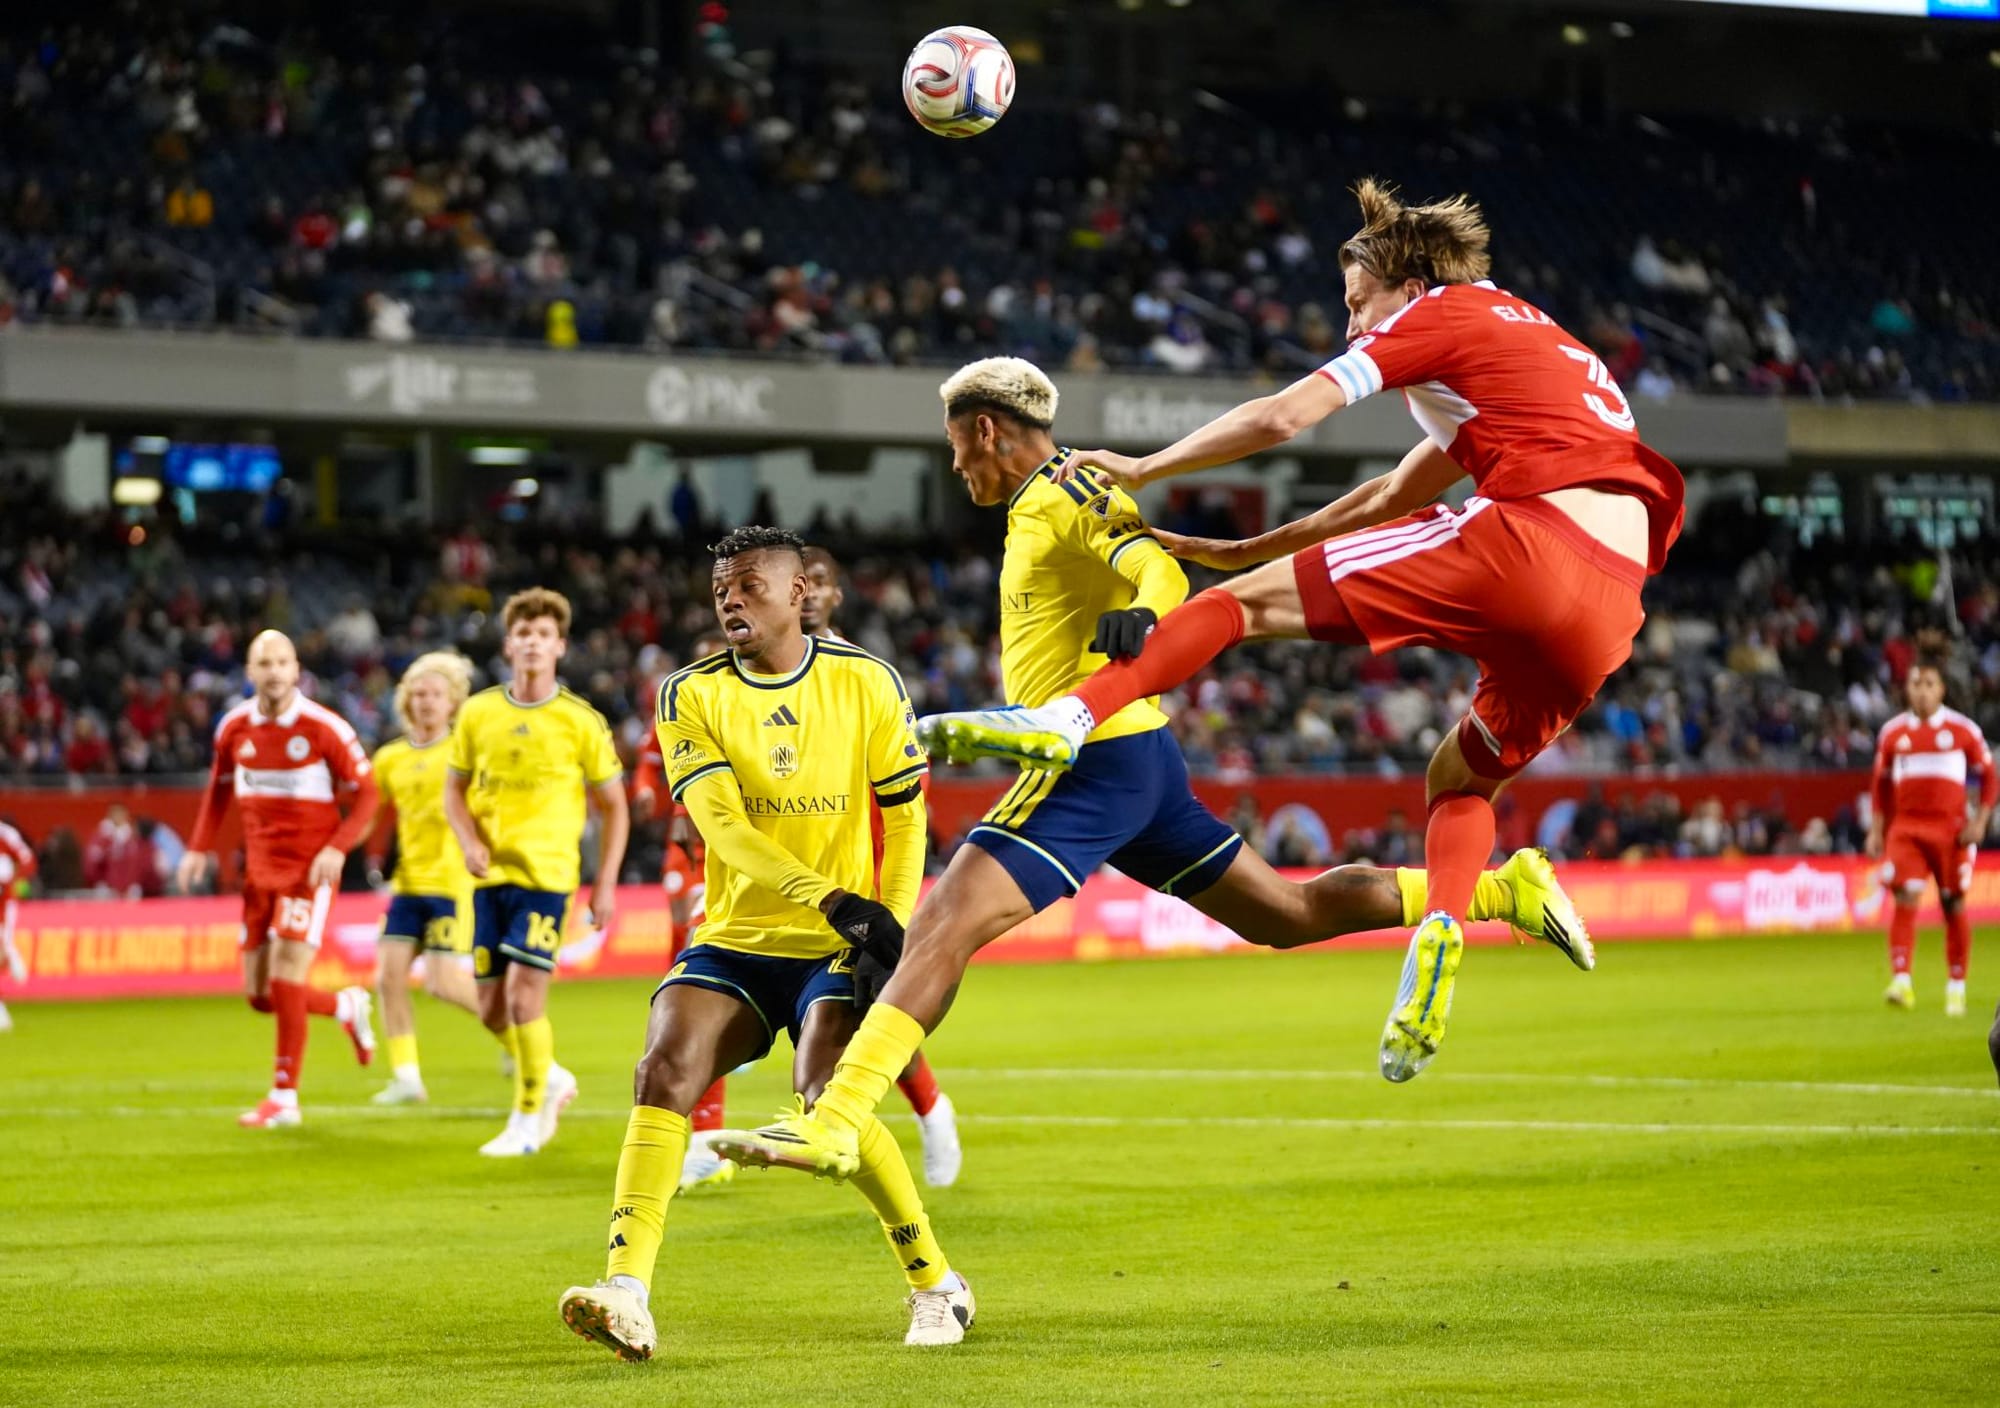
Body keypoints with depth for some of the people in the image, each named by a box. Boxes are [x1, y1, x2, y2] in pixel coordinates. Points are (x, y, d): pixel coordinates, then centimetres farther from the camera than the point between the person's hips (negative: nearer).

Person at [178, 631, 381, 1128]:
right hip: (259, 868, 5)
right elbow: (219, 788, 18)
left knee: (287, 978, -14)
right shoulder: (235, 727, 3)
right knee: (260, 994, 6)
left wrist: (338, 848, -18)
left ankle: (284, 1097, -3)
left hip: (310, 867, -5)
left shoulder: (324, 728, -11)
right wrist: (198, 848, 8)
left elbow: (366, 793, -6)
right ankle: (347, 1007, 34)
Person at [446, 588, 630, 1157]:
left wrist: (606, 886, -3)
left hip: (547, 874, -4)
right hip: (492, 875, 4)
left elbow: (614, 806, 3)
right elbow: (455, 790, 14)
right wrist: (469, 841, -6)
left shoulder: (581, 722, -4)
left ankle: (527, 1120, 0)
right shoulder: (478, 713, 4)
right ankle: (551, 1078, 34)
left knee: (524, 993, -14)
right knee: (492, 1007, 7)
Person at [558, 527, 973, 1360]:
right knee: (662, 1072, -21)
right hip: (735, 942, 2)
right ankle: (627, 1298, -26)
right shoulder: (693, 696, -1)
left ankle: (936, 1283, -2)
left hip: (839, 950, -2)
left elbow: (905, 816, 2)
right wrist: (833, 900, -26)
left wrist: (892, 928, -12)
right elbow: (721, 823, -13)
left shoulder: (865, 684, -1)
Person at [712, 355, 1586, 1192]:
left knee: (940, 931, -19)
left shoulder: (1070, 492, -8)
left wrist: (1140, 613, -46)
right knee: (1288, 915, 15)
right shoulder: (1041, 507, 21)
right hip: (1136, 760, 11)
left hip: (1095, 766, -11)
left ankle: (831, 1125, -29)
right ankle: (1501, 889, 17)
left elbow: (1158, 567, -25)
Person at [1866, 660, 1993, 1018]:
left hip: (1951, 829, -1)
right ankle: (1901, 981, -22)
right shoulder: (1893, 733, 8)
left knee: (1954, 906, 4)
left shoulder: (1963, 730, 1)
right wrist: (1877, 830, 11)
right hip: (1906, 829, 1)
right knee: (1905, 897, -15)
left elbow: (1989, 777, 5)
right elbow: (1882, 785, 17)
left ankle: (1956, 988, 15)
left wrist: (1980, 821, -6)